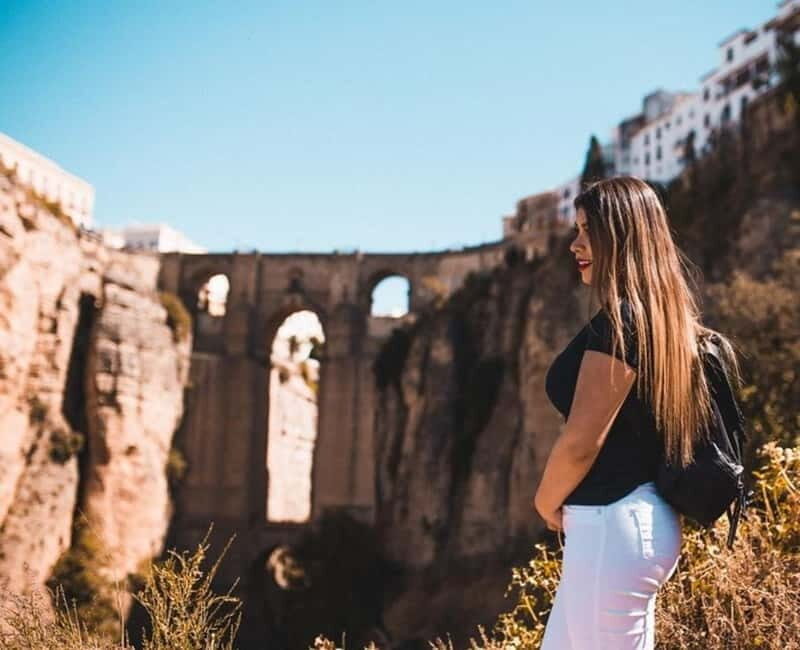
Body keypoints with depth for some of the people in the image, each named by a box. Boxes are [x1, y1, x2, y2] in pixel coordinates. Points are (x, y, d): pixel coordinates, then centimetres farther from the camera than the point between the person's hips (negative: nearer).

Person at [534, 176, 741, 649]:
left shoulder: (619, 321, -17)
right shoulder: (663, 318, 11)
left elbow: (581, 442, -20)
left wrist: (547, 504, -2)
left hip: (613, 525, -10)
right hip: (636, 518, 10)